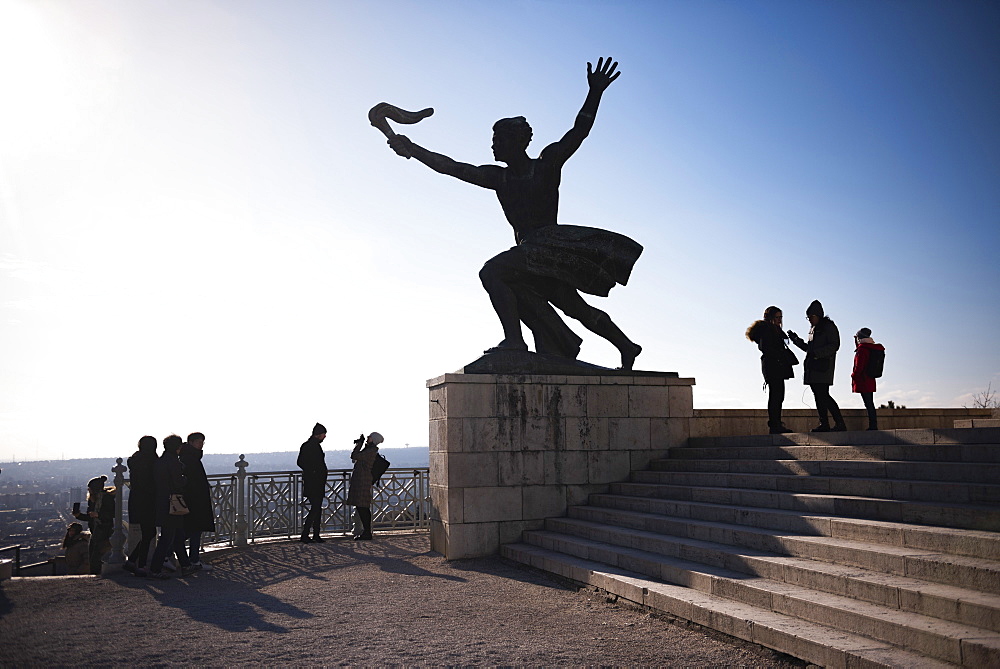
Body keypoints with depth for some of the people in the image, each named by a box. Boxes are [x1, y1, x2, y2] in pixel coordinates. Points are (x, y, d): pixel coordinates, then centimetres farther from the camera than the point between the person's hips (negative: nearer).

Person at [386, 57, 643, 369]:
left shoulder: (548, 163, -3)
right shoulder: (498, 177, 12)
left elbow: (578, 132, -11)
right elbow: (452, 167, 9)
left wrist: (595, 94, -22)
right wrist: (412, 150, 5)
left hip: (550, 245, -7)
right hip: (531, 251, 7)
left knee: (492, 271, -22)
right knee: (575, 308, 12)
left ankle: (513, 338, -28)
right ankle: (626, 347, 26)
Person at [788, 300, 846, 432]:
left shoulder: (829, 327, -4)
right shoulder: (813, 329, 21)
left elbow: (834, 346, -14)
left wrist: (816, 353, -21)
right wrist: (797, 340, 20)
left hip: (823, 367, -8)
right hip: (813, 368, 8)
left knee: (823, 395, -14)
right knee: (818, 395, 6)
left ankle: (840, 423, -11)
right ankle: (824, 424, 7)